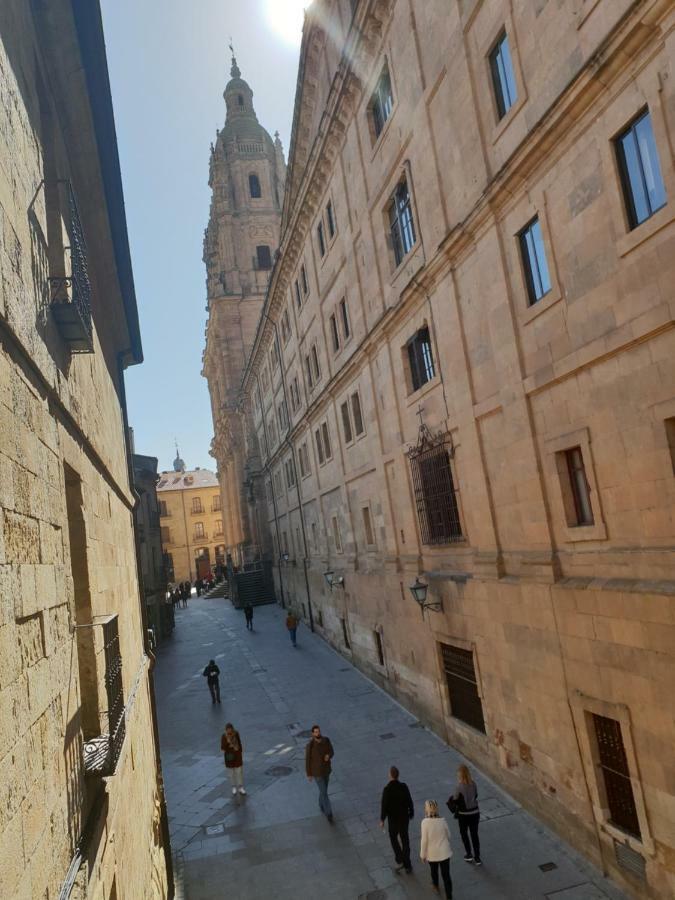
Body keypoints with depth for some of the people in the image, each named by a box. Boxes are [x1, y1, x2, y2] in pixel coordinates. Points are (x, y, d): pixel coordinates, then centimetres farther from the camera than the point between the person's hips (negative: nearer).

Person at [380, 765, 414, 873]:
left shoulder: (387, 789, -23)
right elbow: (409, 801, -5)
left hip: (393, 818, -3)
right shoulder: (404, 786, -14)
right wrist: (411, 813, 12)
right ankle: (407, 865, 23)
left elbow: (384, 805, -18)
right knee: (404, 839, 16)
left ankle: (400, 861, 11)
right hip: (404, 817, 3)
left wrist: (382, 820, -5)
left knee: (393, 837, 21)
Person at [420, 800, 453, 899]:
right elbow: (448, 836, 0)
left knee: (434, 871, 27)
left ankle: (435, 886, 51)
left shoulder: (425, 822, -23)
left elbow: (424, 840, -18)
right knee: (446, 874, 11)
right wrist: (448, 845, 21)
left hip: (432, 853, -1)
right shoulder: (443, 821, -13)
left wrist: (423, 854, -4)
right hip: (444, 852, 1)